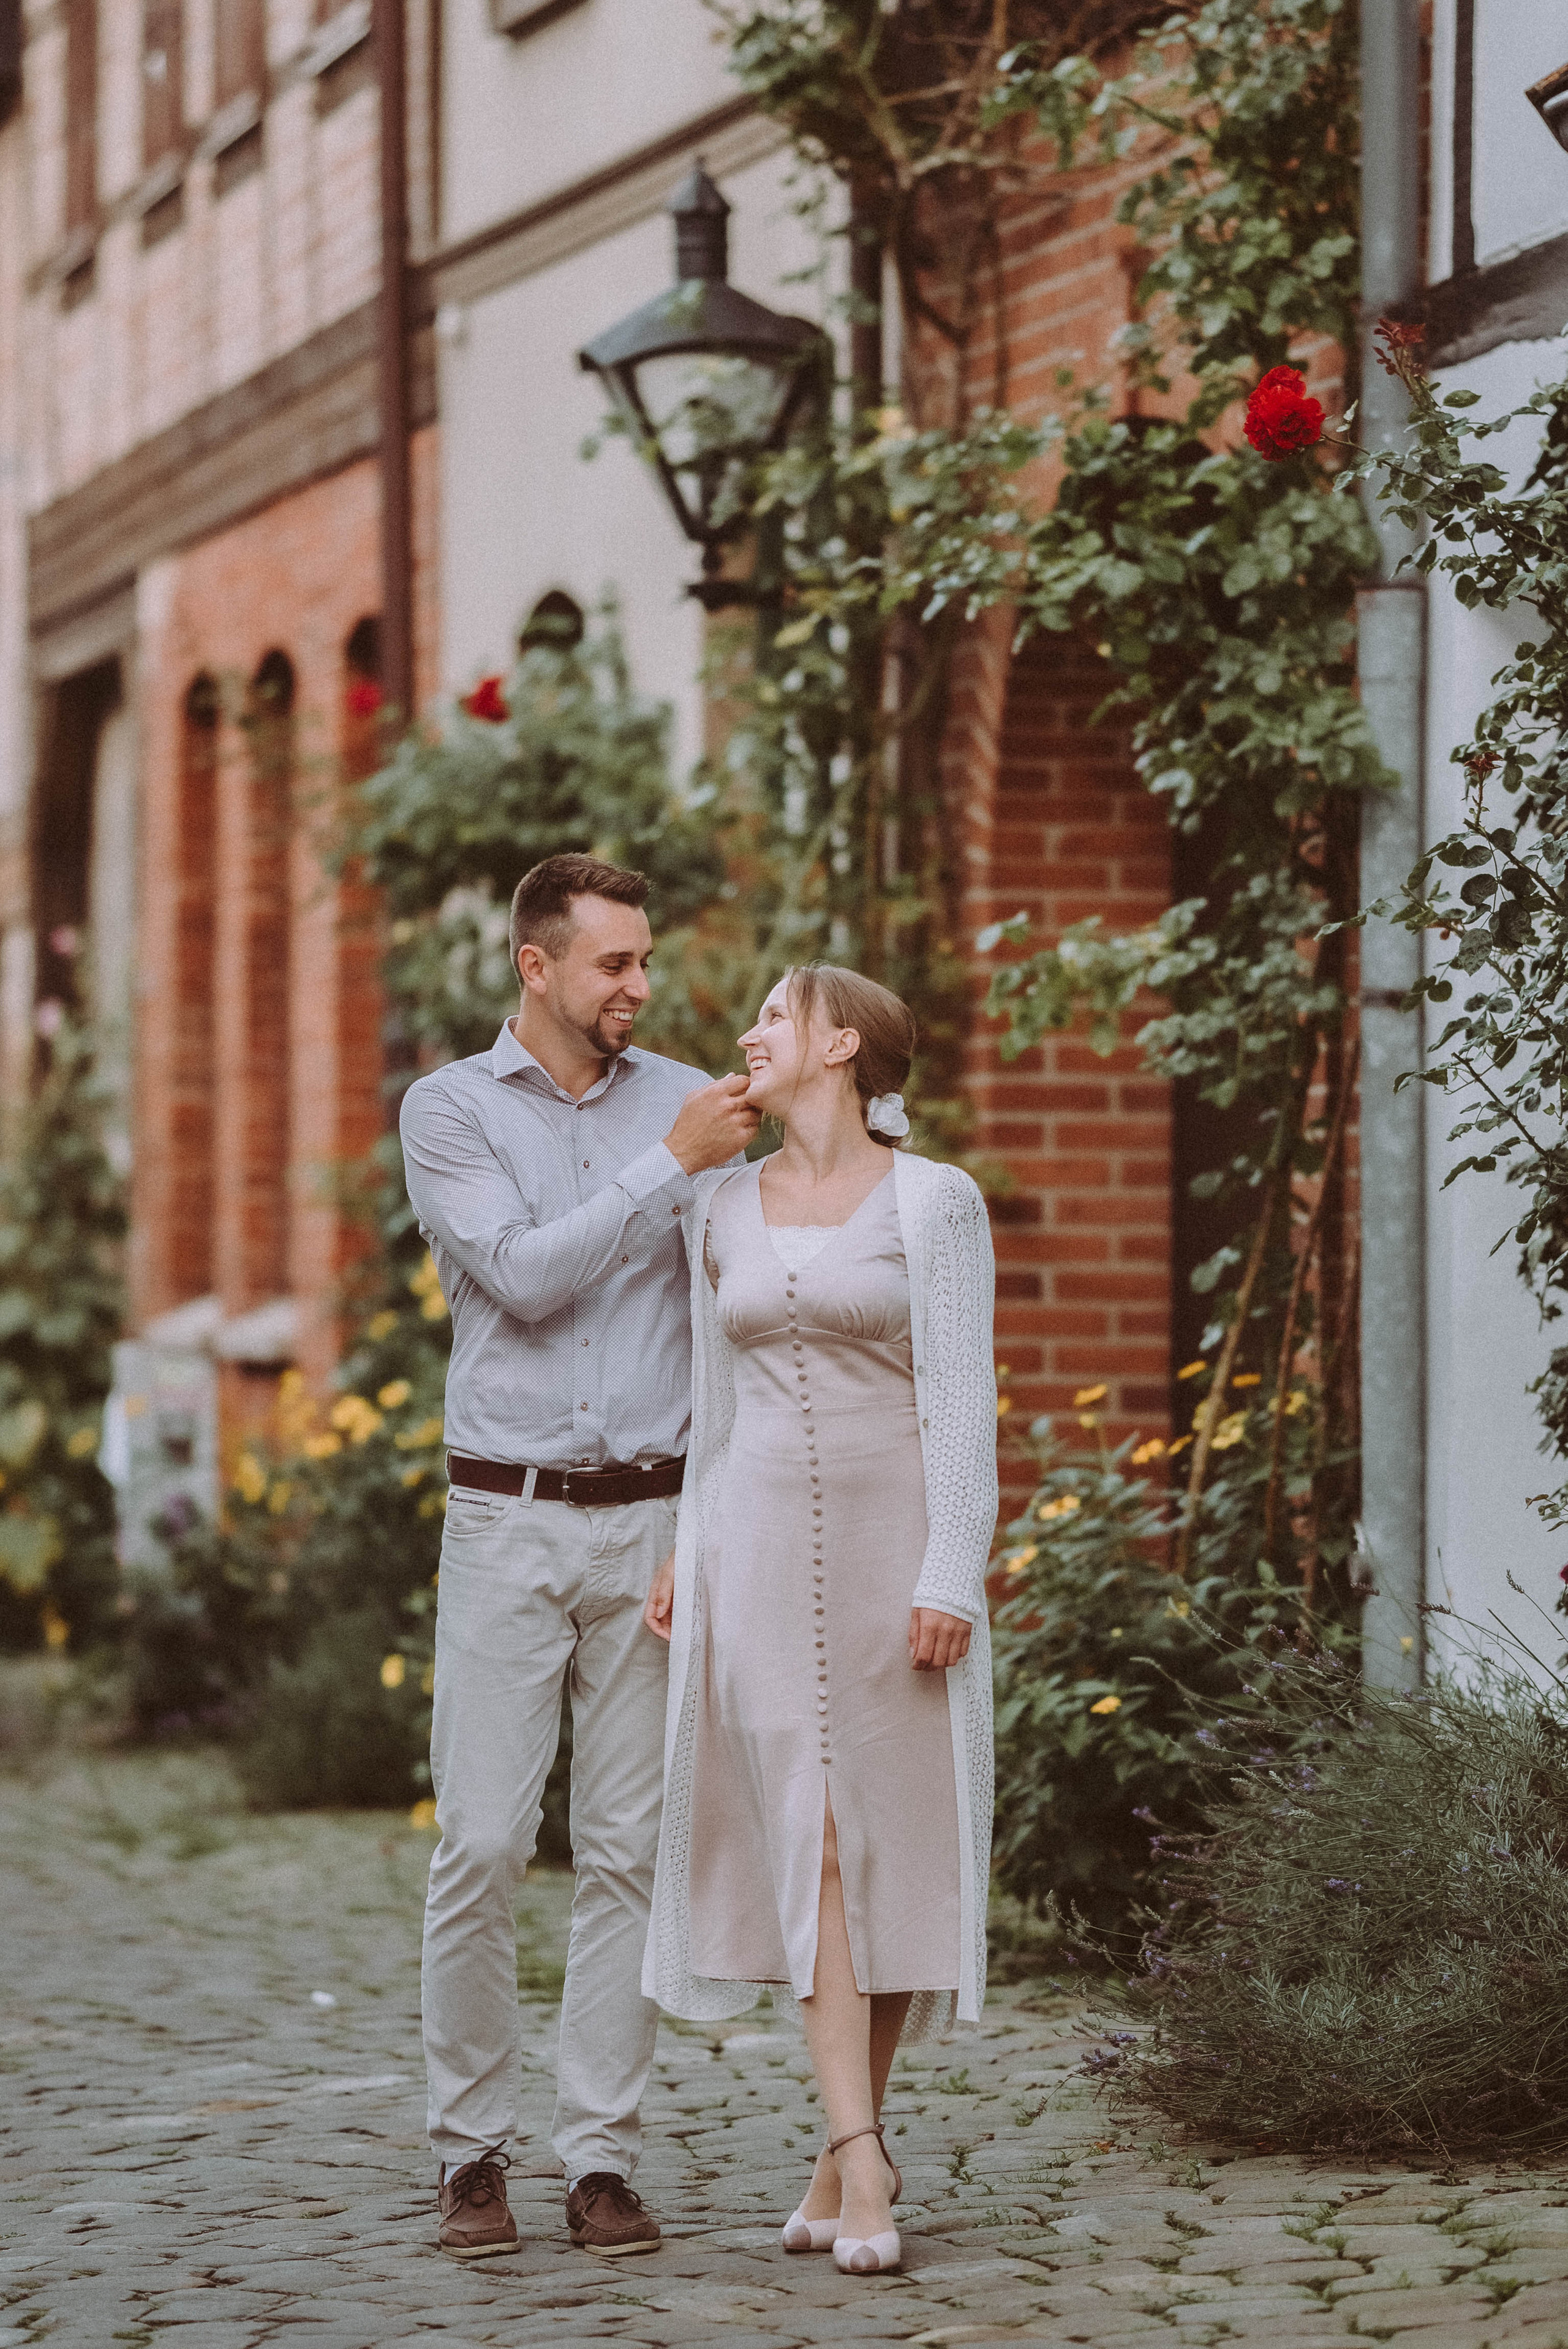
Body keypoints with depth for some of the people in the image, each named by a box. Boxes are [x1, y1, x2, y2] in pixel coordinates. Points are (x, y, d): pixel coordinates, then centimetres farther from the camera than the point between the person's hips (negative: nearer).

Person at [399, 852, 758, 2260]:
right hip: (508, 1521, -2)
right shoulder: (451, 1109, 2)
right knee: (484, 1846, -4)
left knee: (630, 1851, 2)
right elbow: (524, 1274, -12)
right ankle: (473, 2150, 8)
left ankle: (602, 2156, 7)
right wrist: (669, 1164, -15)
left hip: (653, 1520, 2)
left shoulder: (685, 1101, 9)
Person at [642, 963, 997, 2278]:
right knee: (809, 1836, -9)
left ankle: (850, 2145, 14)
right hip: (762, 1543, 3)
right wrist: (687, 1556, 9)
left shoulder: (934, 1202, -3)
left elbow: (962, 1400, -7)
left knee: (889, 1840, 1)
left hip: (892, 1544, -3)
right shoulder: (724, 1210, 11)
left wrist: (952, 1576, -15)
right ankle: (862, 2165, -14)